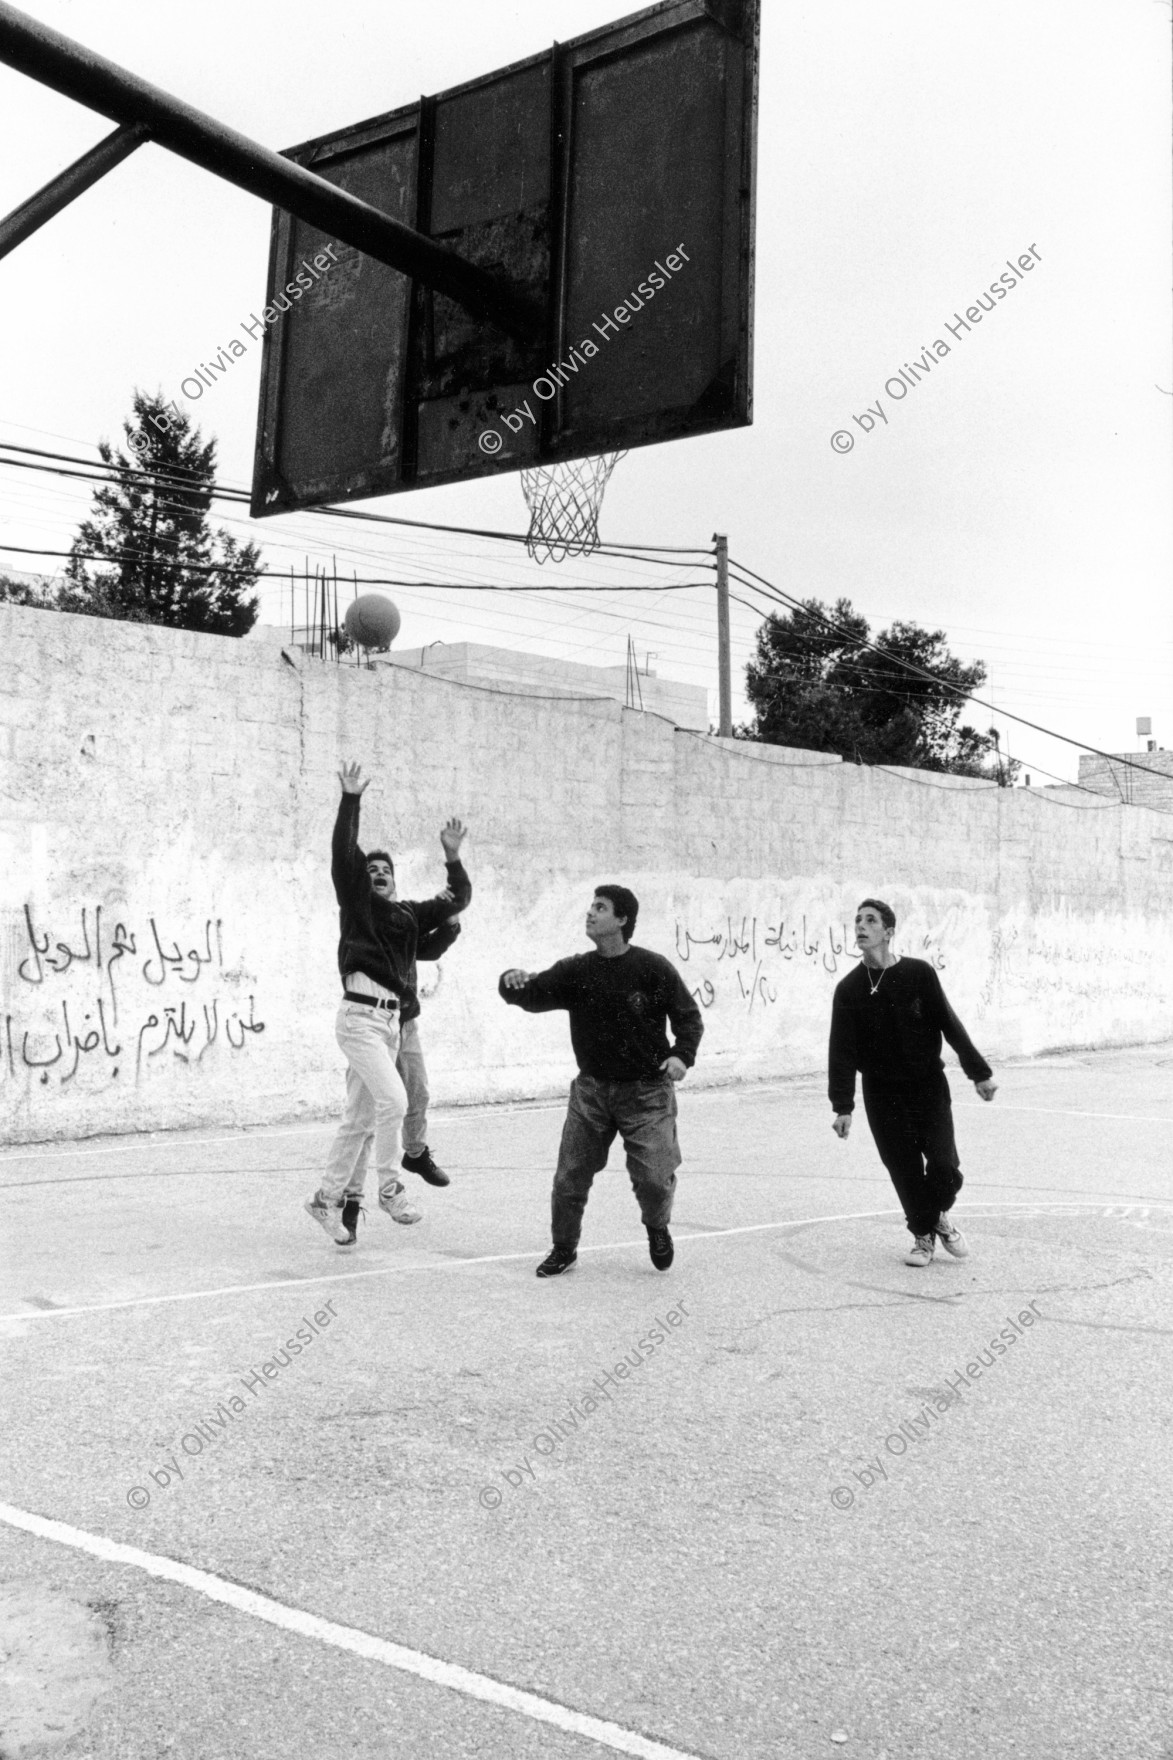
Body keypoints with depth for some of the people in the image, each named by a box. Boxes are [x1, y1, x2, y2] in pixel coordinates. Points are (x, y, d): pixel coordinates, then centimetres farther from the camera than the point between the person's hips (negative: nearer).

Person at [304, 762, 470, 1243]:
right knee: (393, 1100, -19)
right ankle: (390, 1188, -4)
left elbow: (459, 898, 23)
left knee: (358, 1118, 11)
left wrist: (452, 856, 12)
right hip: (360, 1016, -6)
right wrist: (351, 799, -14)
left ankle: (327, 1198, 22)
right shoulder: (356, 901, 4)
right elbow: (343, 851, -9)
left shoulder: (409, 915, 18)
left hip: (391, 1020, 7)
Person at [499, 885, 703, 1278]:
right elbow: (534, 997, -4)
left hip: (647, 1090, -3)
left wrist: (682, 1055, -20)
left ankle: (657, 1228, 26)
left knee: (654, 1175, -7)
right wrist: (514, 982, -25)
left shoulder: (653, 969, -10)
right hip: (592, 1088, 3)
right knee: (570, 1175, 2)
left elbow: (688, 1017, -4)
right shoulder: (576, 971, -1)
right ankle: (563, 1248, 23)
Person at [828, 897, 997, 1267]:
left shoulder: (919, 974, -5)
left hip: (928, 1086, -1)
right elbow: (841, 1051, -4)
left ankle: (940, 1217, 23)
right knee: (905, 1171, 1)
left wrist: (979, 1072, 0)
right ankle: (922, 1235, 23)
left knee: (944, 1164, -8)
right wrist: (842, 1106, -9)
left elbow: (949, 1025, 0)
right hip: (882, 1094, 1)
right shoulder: (849, 988, -2)